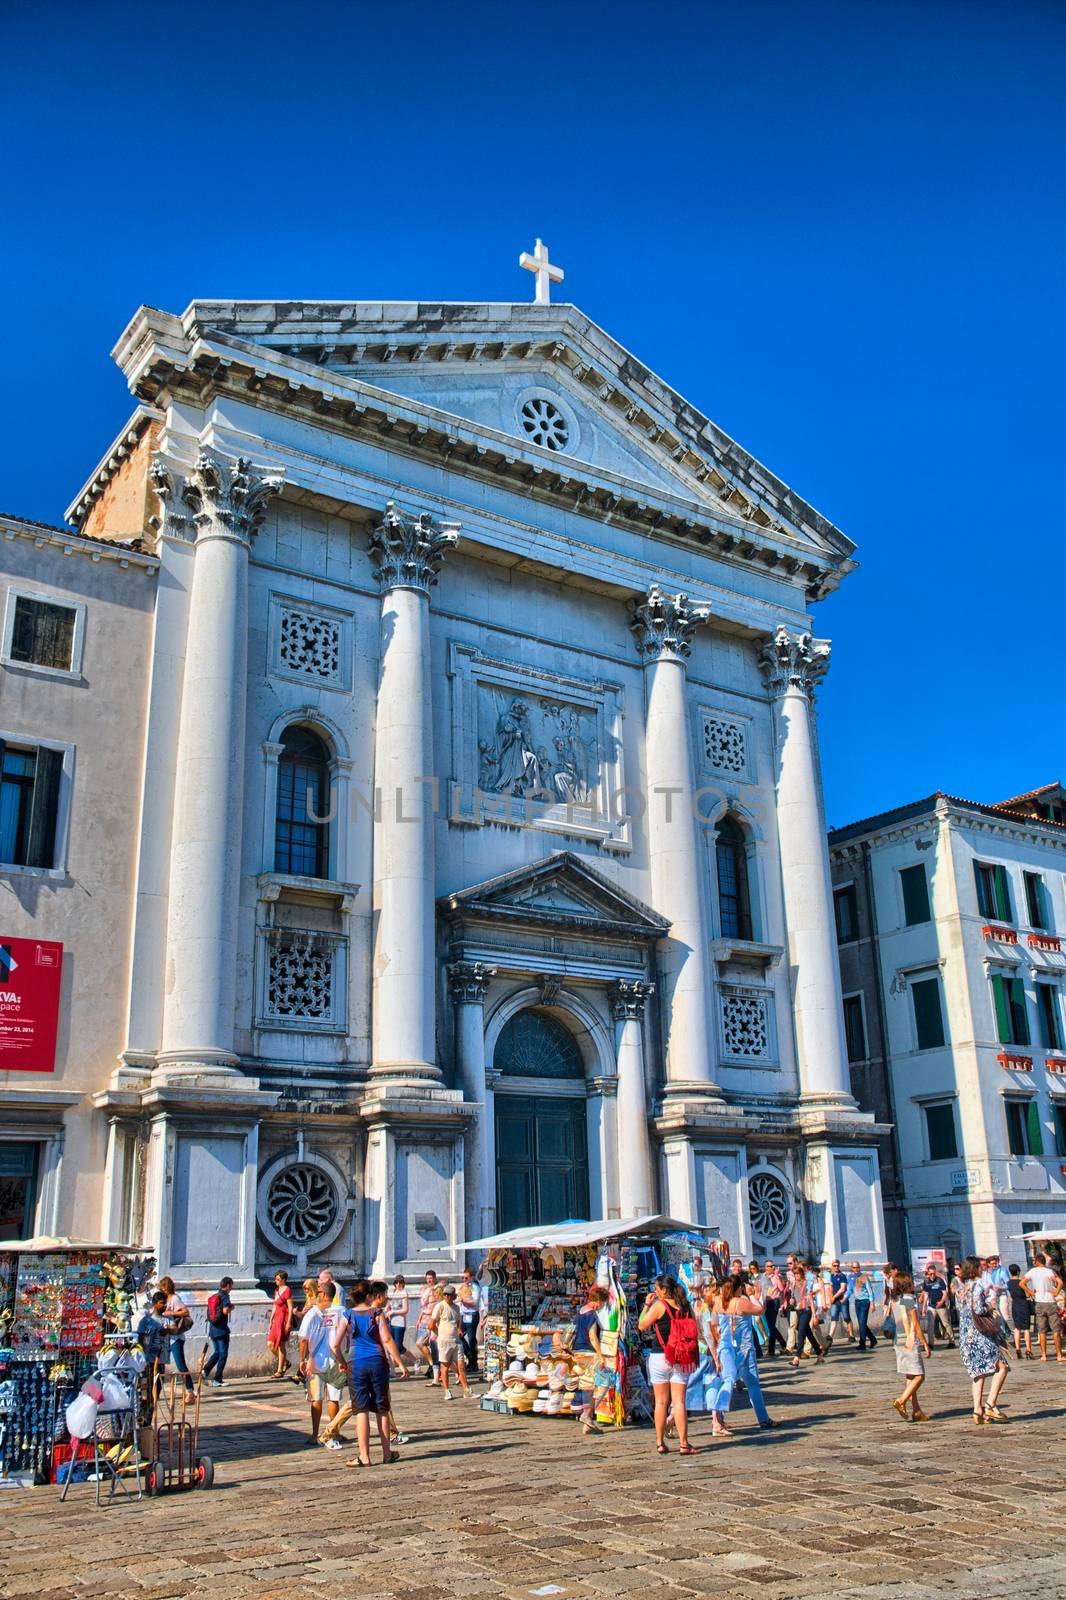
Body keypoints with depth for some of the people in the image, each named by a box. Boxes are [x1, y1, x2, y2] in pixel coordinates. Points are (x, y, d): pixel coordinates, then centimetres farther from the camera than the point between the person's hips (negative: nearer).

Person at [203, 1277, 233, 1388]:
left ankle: (205, 1370, 7)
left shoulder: (212, 1297, 12)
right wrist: (231, 1307, -3)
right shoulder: (224, 1296, -11)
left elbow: (209, 1313, 17)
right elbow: (225, 1310, -24)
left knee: (217, 1352, 21)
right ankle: (217, 1380, 0)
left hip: (212, 1329, 7)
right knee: (223, 1354, 1)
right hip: (221, 1329, -7)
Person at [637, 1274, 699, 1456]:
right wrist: (694, 1358, 18)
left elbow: (642, 1326, -4)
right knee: (679, 1401, 4)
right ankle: (683, 1443, -2)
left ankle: (660, 1443, 9)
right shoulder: (686, 1306, 4)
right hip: (682, 1359, 3)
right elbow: (694, 1331, 9)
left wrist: (646, 1305, 3)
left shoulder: (658, 1306, -9)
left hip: (659, 1356, -3)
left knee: (661, 1402, 6)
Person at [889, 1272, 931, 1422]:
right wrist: (926, 1344, -7)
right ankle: (901, 1401, -16)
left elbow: (903, 1322, 12)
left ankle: (916, 1410, 11)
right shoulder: (910, 1300, -12)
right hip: (912, 1342, -8)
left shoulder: (895, 1301, 11)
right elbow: (916, 1325, -12)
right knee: (919, 1376, -5)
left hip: (899, 1341, 8)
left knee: (909, 1378, 10)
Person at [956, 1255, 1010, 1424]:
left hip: (964, 1334, 8)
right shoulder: (977, 1285, -9)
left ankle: (978, 1410, 1)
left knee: (978, 1372, 9)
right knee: (1002, 1367, -5)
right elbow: (978, 1309, -19)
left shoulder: (962, 1286, 16)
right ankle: (990, 1405, -12)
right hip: (979, 1333, -8)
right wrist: (990, 1309, 0)